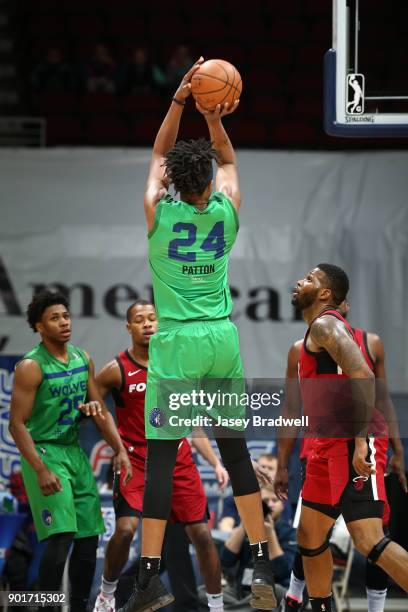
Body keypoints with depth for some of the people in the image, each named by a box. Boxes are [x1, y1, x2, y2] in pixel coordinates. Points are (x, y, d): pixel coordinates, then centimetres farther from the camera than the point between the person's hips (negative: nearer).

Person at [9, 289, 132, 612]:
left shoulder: (83, 358, 7)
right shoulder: (31, 366, -14)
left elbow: (100, 410, 15)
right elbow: (17, 424, -16)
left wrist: (120, 449, 5)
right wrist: (41, 470, -23)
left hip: (75, 451, 7)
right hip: (44, 452, -7)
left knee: (89, 537, 7)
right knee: (61, 536, -17)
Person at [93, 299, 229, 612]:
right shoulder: (116, 370, -6)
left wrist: (216, 463, 4)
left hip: (178, 460, 3)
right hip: (135, 461, -3)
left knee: (202, 533, 0)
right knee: (125, 528, -21)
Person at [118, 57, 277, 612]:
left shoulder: (159, 213, -3)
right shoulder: (227, 211, 2)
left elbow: (158, 155, 14)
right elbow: (228, 160, 21)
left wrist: (179, 101, 9)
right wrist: (213, 118, 6)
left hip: (175, 342, -3)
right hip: (222, 338, 3)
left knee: (162, 453, -4)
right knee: (235, 447, 10)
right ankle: (262, 562, 6)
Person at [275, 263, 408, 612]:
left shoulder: (325, 325, -8)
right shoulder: (316, 332, 23)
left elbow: (363, 377, -22)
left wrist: (360, 440, -31)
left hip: (351, 445, -10)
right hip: (328, 446, 10)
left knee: (369, 541, -18)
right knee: (309, 537, 14)